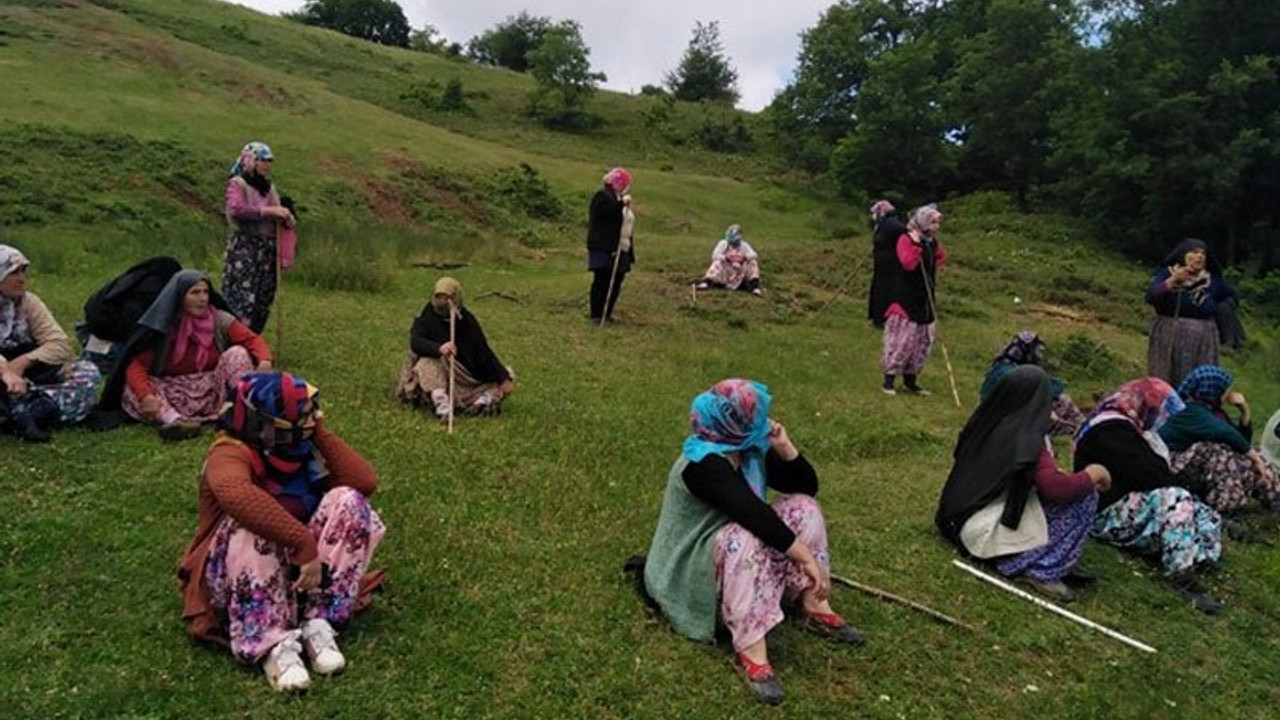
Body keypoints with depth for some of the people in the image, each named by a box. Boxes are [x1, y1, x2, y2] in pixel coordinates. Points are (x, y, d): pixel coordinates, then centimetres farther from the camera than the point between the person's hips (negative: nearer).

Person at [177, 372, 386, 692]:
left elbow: (365, 482, -14)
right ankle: (273, 645, -34)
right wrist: (305, 545, -47)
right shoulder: (232, 452, -19)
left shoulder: (303, 447, 0)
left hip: (299, 567, 5)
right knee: (249, 527, -36)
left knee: (348, 500, -19)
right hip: (234, 578, -5)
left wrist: (320, 432, -13)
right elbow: (236, 494, -45)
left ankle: (318, 624, -22)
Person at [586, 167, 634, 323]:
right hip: (604, 249, -9)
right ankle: (596, 315, -2)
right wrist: (622, 203, -27)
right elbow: (606, 212, -27)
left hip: (620, 250, 9)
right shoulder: (602, 196, -6)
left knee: (616, 282, 8)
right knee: (602, 281, -6)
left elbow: (625, 223, 23)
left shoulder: (618, 198, 22)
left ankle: (607, 313, 18)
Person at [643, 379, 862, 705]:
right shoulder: (703, 464, -28)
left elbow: (808, 485, 2)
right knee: (744, 538, -38)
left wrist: (784, 447, -14)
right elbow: (755, 515, -37)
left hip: (744, 561, 9)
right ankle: (751, 649, -36)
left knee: (803, 507, -5)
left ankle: (815, 609, -7)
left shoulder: (752, 451, -2)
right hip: (692, 571, -9)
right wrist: (807, 558, -35)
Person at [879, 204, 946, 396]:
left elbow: (941, 258, 26)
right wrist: (916, 243, -24)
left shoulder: (931, 242, 12)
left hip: (924, 300, 8)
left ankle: (910, 382, 21)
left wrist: (935, 244, 12)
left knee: (922, 340, 11)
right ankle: (888, 381, 1)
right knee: (900, 339, -8)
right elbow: (908, 263, -23)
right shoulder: (906, 239, -12)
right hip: (905, 299, -8)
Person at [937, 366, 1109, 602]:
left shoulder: (987, 423, 3)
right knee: (1083, 498, -9)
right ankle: (1038, 569, -6)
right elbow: (1056, 488, -27)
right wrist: (1092, 474, -8)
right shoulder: (1026, 439, -19)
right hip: (987, 535, -9)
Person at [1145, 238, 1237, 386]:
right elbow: (1151, 297, -14)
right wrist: (1173, 280, -24)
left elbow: (1231, 296, 28)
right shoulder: (1166, 274, 3)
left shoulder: (1213, 280, 11)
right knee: (1163, 385, -6)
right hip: (1168, 339, -3)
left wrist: (1221, 312, 13)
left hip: (1202, 341, 3)